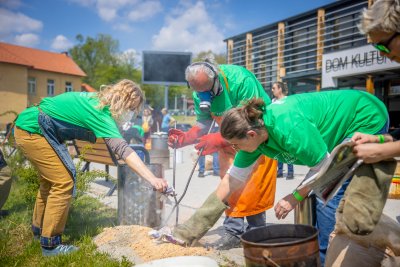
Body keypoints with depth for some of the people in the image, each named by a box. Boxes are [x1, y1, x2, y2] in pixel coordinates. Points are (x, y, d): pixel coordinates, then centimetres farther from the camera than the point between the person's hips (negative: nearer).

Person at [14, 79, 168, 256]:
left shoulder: (97, 99, 3)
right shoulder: (101, 113, -24)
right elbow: (123, 149, -36)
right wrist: (152, 179, -42)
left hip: (27, 127, 10)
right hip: (33, 131, -10)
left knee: (50, 180, 21)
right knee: (63, 183, -10)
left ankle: (39, 227, 39)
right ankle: (50, 244, 1)